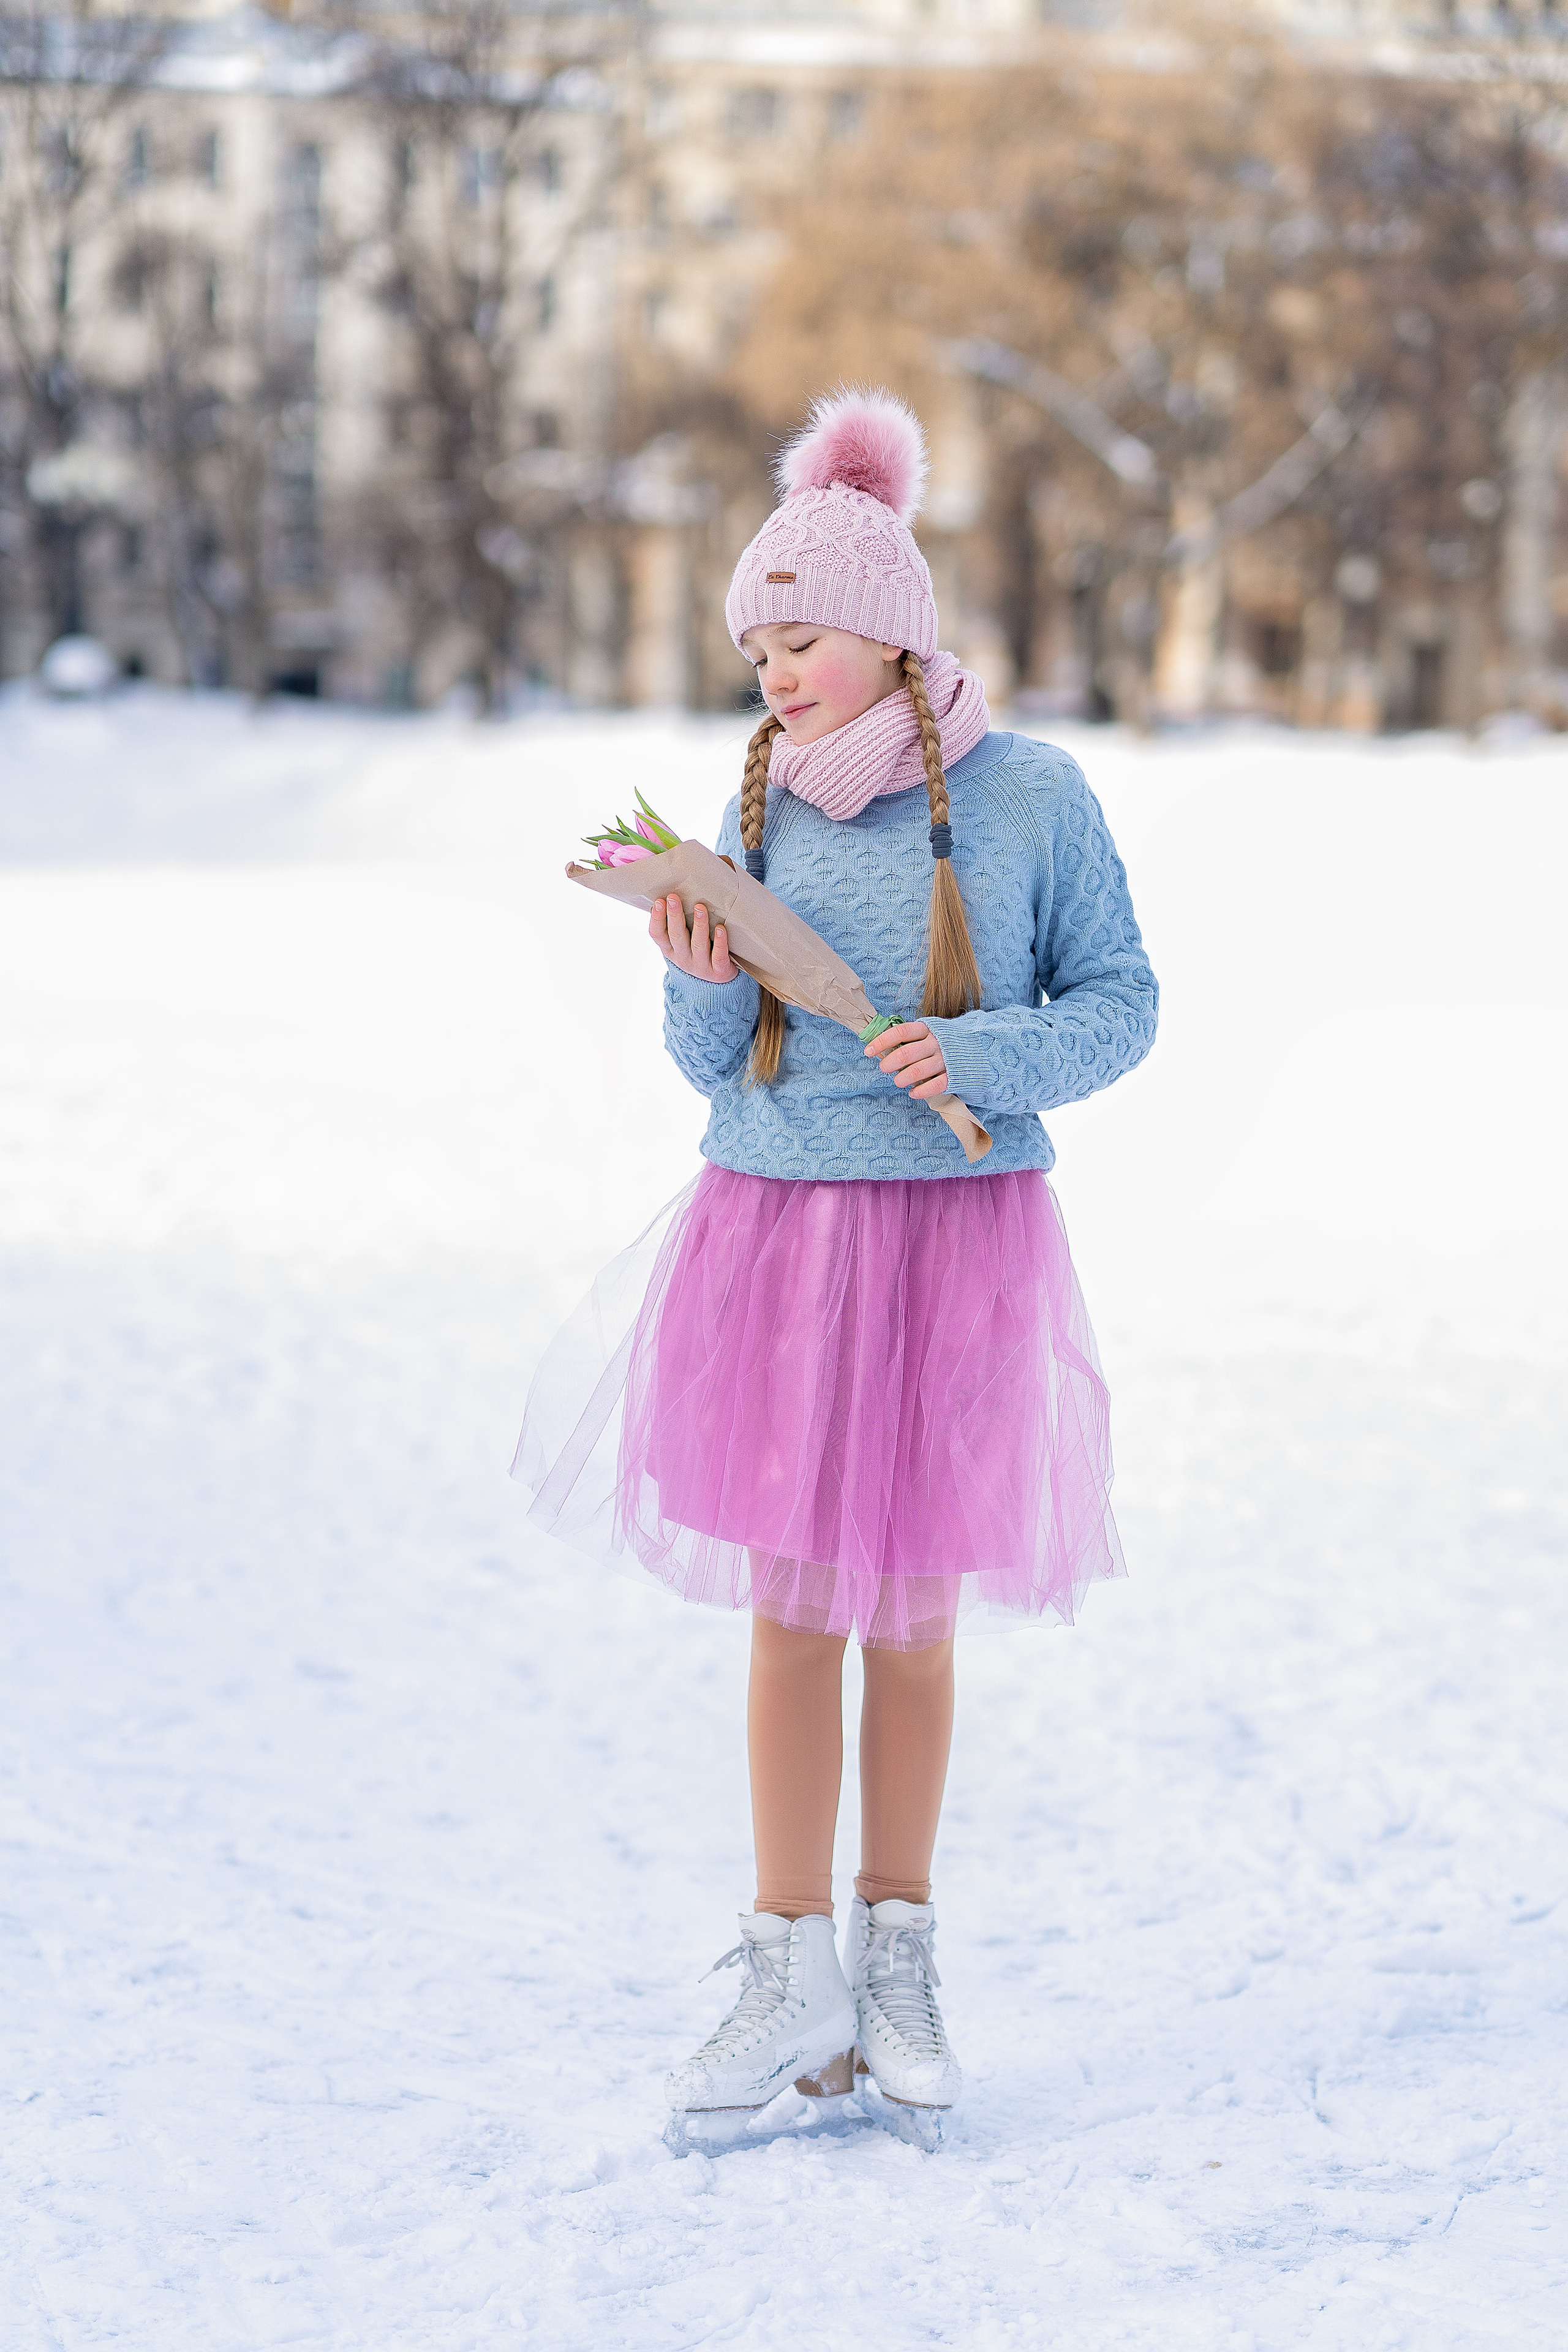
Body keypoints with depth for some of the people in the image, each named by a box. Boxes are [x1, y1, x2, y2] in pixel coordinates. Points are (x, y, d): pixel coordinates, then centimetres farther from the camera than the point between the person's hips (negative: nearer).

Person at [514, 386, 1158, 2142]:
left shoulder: (1027, 796, -5)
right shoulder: (757, 806, 3)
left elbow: (1119, 1005, 0)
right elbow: (717, 1064, 8)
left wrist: (984, 1053, -17)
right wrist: (700, 985, -13)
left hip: (958, 1236, -2)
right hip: (773, 1228, 2)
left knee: (914, 1614, 7)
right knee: (792, 1607, 3)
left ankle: (897, 1956, 21)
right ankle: (793, 1978, 10)